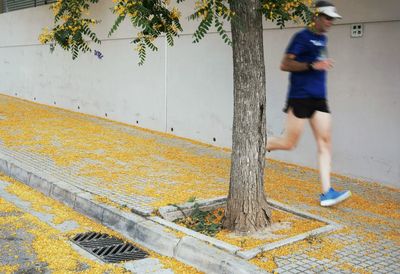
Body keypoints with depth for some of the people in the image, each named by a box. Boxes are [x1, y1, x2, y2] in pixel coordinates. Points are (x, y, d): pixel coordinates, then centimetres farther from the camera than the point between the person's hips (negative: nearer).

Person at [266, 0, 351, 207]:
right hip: (300, 97, -7)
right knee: (289, 143, -3)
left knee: (324, 141, -2)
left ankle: (326, 193, -3)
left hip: (319, 99, 8)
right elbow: (285, 64, -15)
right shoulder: (302, 37, -8)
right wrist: (312, 66, -22)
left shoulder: (322, 39, 17)